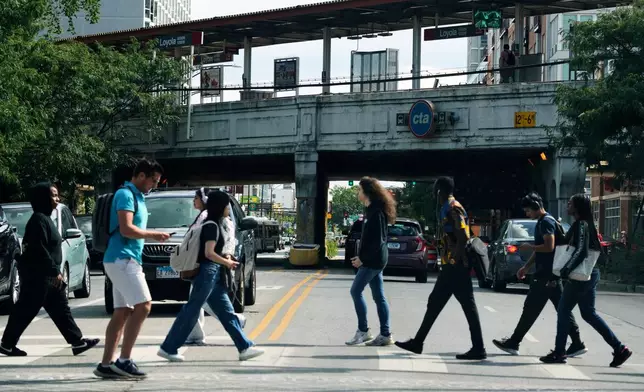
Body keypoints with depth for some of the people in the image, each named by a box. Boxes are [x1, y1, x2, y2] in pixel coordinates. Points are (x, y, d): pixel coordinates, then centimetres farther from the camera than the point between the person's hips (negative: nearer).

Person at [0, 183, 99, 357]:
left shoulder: (45, 218, 15)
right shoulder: (38, 219, -16)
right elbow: (39, 249, -23)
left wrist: (55, 272, 20)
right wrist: (55, 272, -22)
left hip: (47, 275, 10)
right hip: (37, 275, -10)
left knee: (61, 309, 6)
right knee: (25, 311, -2)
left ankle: (77, 342, 5)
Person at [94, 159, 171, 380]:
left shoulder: (137, 197, 20)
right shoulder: (126, 195, -10)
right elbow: (126, 229, -19)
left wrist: (152, 236, 8)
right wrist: (153, 235, -9)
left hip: (126, 260, 10)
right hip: (122, 259, -10)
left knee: (122, 313, 6)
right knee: (143, 306, -15)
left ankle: (106, 364, 6)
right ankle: (124, 361, -14)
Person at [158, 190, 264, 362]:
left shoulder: (217, 225, 15)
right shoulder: (212, 225, -13)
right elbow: (209, 253, -19)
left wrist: (226, 259, 10)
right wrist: (227, 263, -9)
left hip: (215, 274, 10)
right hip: (208, 271, -10)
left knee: (227, 312, 8)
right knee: (191, 311, -6)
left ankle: (245, 347, 8)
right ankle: (168, 348, 0)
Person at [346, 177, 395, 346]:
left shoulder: (376, 212, -16)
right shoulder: (372, 210, 15)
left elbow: (377, 240, -20)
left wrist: (362, 258, -16)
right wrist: (361, 256, 14)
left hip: (373, 260, -10)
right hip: (374, 259, 10)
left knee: (356, 291, -6)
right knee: (379, 296, 8)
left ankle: (363, 331, -1)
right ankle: (385, 335, 8)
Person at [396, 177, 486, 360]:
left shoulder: (453, 209, -13)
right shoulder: (447, 209, 16)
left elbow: (463, 237, -22)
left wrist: (455, 261, -19)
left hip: (456, 267, -10)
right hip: (450, 267, 10)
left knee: (468, 306, -6)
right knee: (435, 303, 12)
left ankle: (478, 349, -2)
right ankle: (417, 342, 18)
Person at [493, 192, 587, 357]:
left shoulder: (547, 222, -13)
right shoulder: (541, 223, 19)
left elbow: (549, 247, -23)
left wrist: (529, 247, -11)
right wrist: (526, 267, 21)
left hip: (546, 276, -10)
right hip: (549, 274, 10)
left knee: (531, 309, -5)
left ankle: (513, 343, 0)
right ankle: (577, 344, 8)